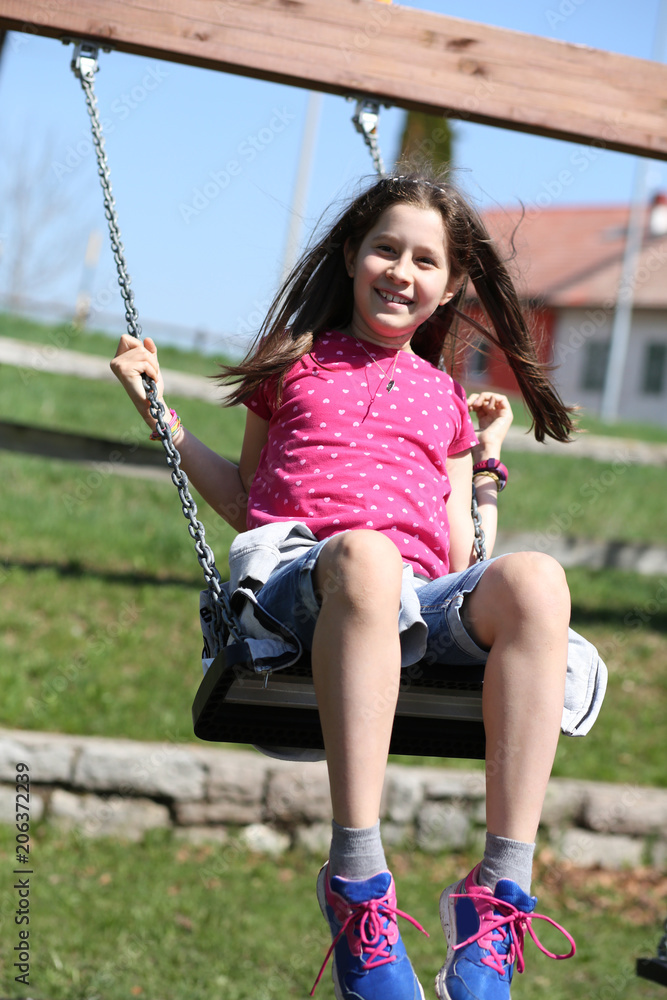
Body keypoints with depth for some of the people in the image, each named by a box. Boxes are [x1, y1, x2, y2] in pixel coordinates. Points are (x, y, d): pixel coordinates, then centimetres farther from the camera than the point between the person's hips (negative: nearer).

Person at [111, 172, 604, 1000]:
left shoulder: (446, 401, 28)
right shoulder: (297, 361, 25)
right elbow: (246, 500, 27)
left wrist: (488, 460, 24)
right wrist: (162, 413, 22)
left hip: (419, 599, 3)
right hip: (291, 573, -2)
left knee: (534, 579, -34)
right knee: (361, 551, -43)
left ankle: (500, 894, -37)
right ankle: (356, 884, -46)